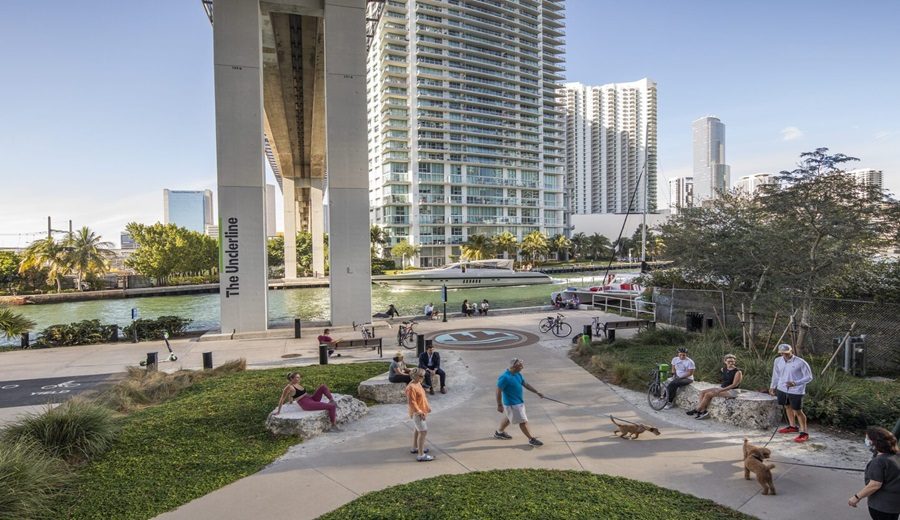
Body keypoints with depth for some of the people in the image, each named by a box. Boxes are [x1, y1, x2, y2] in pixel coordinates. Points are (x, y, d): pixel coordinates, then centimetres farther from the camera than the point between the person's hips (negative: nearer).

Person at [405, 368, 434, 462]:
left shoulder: (418, 384, 5)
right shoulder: (411, 387, -25)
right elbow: (411, 402, -25)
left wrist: (427, 407, 18)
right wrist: (420, 412, -24)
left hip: (421, 411, 10)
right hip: (417, 413, -10)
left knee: (417, 429, 23)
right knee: (423, 431, -11)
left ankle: (415, 448, 41)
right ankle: (421, 455, -8)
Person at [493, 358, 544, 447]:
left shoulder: (518, 374, 0)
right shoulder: (505, 377, -27)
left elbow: (526, 384, 11)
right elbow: (498, 391, -23)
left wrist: (537, 392, 12)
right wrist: (499, 405, -21)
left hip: (519, 402, 9)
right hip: (512, 404, -9)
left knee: (508, 418, 25)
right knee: (523, 421, -1)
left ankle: (499, 432, 44)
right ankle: (532, 439, 12)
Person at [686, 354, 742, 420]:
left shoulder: (738, 372, -13)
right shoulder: (723, 369, 8)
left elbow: (734, 385, -17)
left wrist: (721, 390, -21)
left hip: (731, 391, -8)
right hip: (721, 387, 8)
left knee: (708, 394, -22)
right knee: (702, 392, -10)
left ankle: (697, 410, -11)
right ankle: (703, 411, -16)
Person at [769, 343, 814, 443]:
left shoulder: (801, 363, -17)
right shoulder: (778, 361, 0)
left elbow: (809, 377, -12)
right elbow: (776, 375, 15)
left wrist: (795, 383, -24)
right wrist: (772, 386, 20)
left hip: (796, 391, -6)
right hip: (782, 389, 6)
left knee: (797, 411, -3)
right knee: (787, 407, 20)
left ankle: (804, 433, 8)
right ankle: (793, 426, 39)